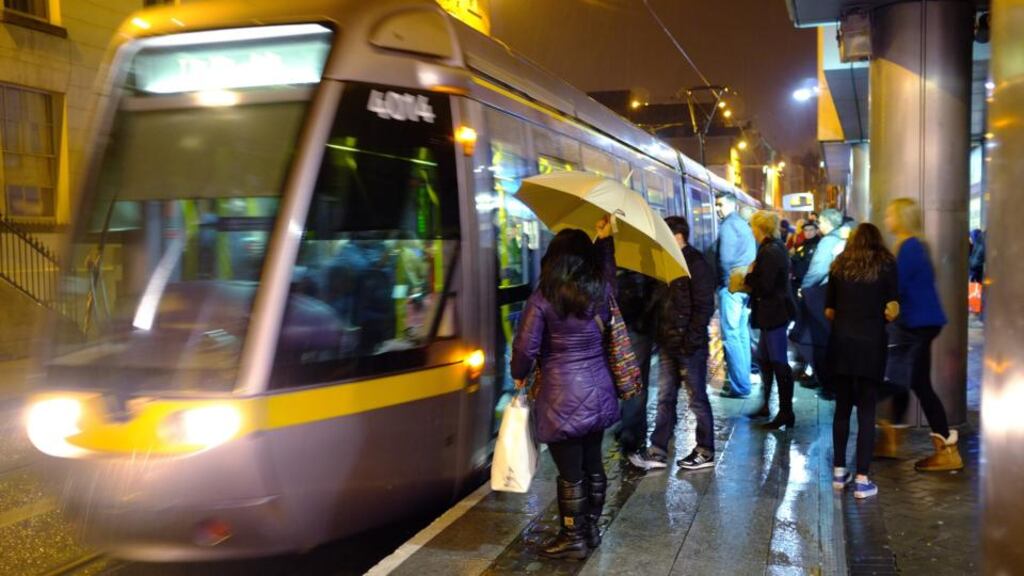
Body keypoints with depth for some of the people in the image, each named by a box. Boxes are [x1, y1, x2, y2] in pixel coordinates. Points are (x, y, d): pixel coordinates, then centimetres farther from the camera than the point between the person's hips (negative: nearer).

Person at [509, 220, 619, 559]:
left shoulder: (542, 299, -12)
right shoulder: (601, 291, 0)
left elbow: (525, 347, -12)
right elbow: (607, 269, 25)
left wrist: (519, 375, 6)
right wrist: (605, 239, 36)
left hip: (563, 398, -5)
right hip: (598, 392, 5)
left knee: (570, 472, 4)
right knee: (593, 465, 16)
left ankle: (574, 538, 15)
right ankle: (591, 528, 29)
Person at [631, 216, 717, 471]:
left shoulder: (697, 266, -13)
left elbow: (704, 308, -16)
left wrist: (691, 341, -19)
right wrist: (660, 335, 11)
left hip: (689, 347, -8)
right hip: (668, 344, 8)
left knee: (697, 400, 4)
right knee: (665, 399, 10)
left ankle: (705, 453, 16)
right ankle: (657, 452, 15)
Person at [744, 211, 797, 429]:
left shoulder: (770, 252, -20)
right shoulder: (776, 247, 11)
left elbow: (764, 286, -23)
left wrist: (749, 277, -7)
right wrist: (751, 281, 9)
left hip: (775, 313, -10)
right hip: (776, 311, 10)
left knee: (778, 362, -3)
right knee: (764, 358, 19)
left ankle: (786, 413, 4)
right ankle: (766, 404, 30)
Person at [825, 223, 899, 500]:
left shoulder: (839, 266, 8)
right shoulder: (886, 265, 1)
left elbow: (829, 311, 7)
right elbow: (891, 312, -3)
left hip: (841, 344, 3)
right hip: (870, 344, -3)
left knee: (842, 407, 13)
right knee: (866, 411, 2)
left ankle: (839, 472, 20)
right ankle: (862, 480, 2)